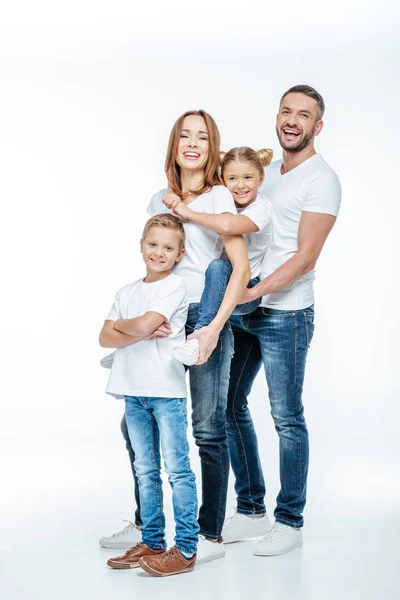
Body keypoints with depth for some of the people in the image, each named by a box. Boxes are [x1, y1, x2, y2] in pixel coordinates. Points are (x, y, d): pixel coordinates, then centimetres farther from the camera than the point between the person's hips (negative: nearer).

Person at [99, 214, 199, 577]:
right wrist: (140, 333, -12)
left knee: (177, 469, -3)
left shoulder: (175, 286, -5)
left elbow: (144, 324, -19)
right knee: (145, 471, 12)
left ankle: (186, 550, 1)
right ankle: (152, 543, 21)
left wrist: (122, 324, 1)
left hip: (166, 390, -6)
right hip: (133, 391, 6)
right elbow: (105, 338, 4)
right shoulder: (127, 292, 13)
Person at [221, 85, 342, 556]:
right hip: (241, 310, 8)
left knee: (287, 419, 0)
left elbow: (305, 258, -16)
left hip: (284, 314, -8)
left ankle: (290, 522, 13)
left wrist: (252, 292, -23)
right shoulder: (265, 172, 16)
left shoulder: (321, 180, -8)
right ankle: (250, 510, 24)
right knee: (230, 406, 11)